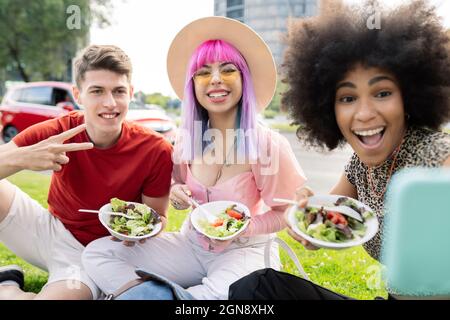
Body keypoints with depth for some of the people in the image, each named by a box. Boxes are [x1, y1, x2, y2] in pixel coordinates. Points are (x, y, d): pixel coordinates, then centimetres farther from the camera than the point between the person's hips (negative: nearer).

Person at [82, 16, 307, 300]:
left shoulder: (267, 143, -16)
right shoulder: (187, 141, -3)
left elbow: (285, 212, -7)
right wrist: (178, 195, -9)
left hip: (244, 251, -4)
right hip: (191, 244, 4)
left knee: (229, 292, -40)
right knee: (98, 253, -8)